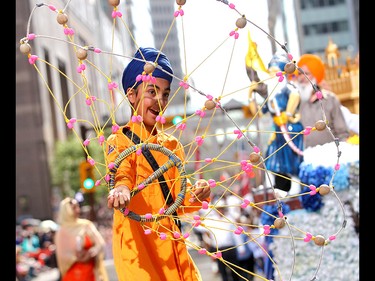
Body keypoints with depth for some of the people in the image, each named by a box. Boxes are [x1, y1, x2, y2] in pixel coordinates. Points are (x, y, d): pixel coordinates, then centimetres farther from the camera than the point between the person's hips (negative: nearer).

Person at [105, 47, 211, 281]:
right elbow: (120, 174, -25)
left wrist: (197, 194, -14)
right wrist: (121, 190, -47)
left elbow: (178, 202, 7)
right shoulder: (120, 142, -4)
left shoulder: (173, 145, 13)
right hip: (137, 245, -5)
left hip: (171, 242, 5)